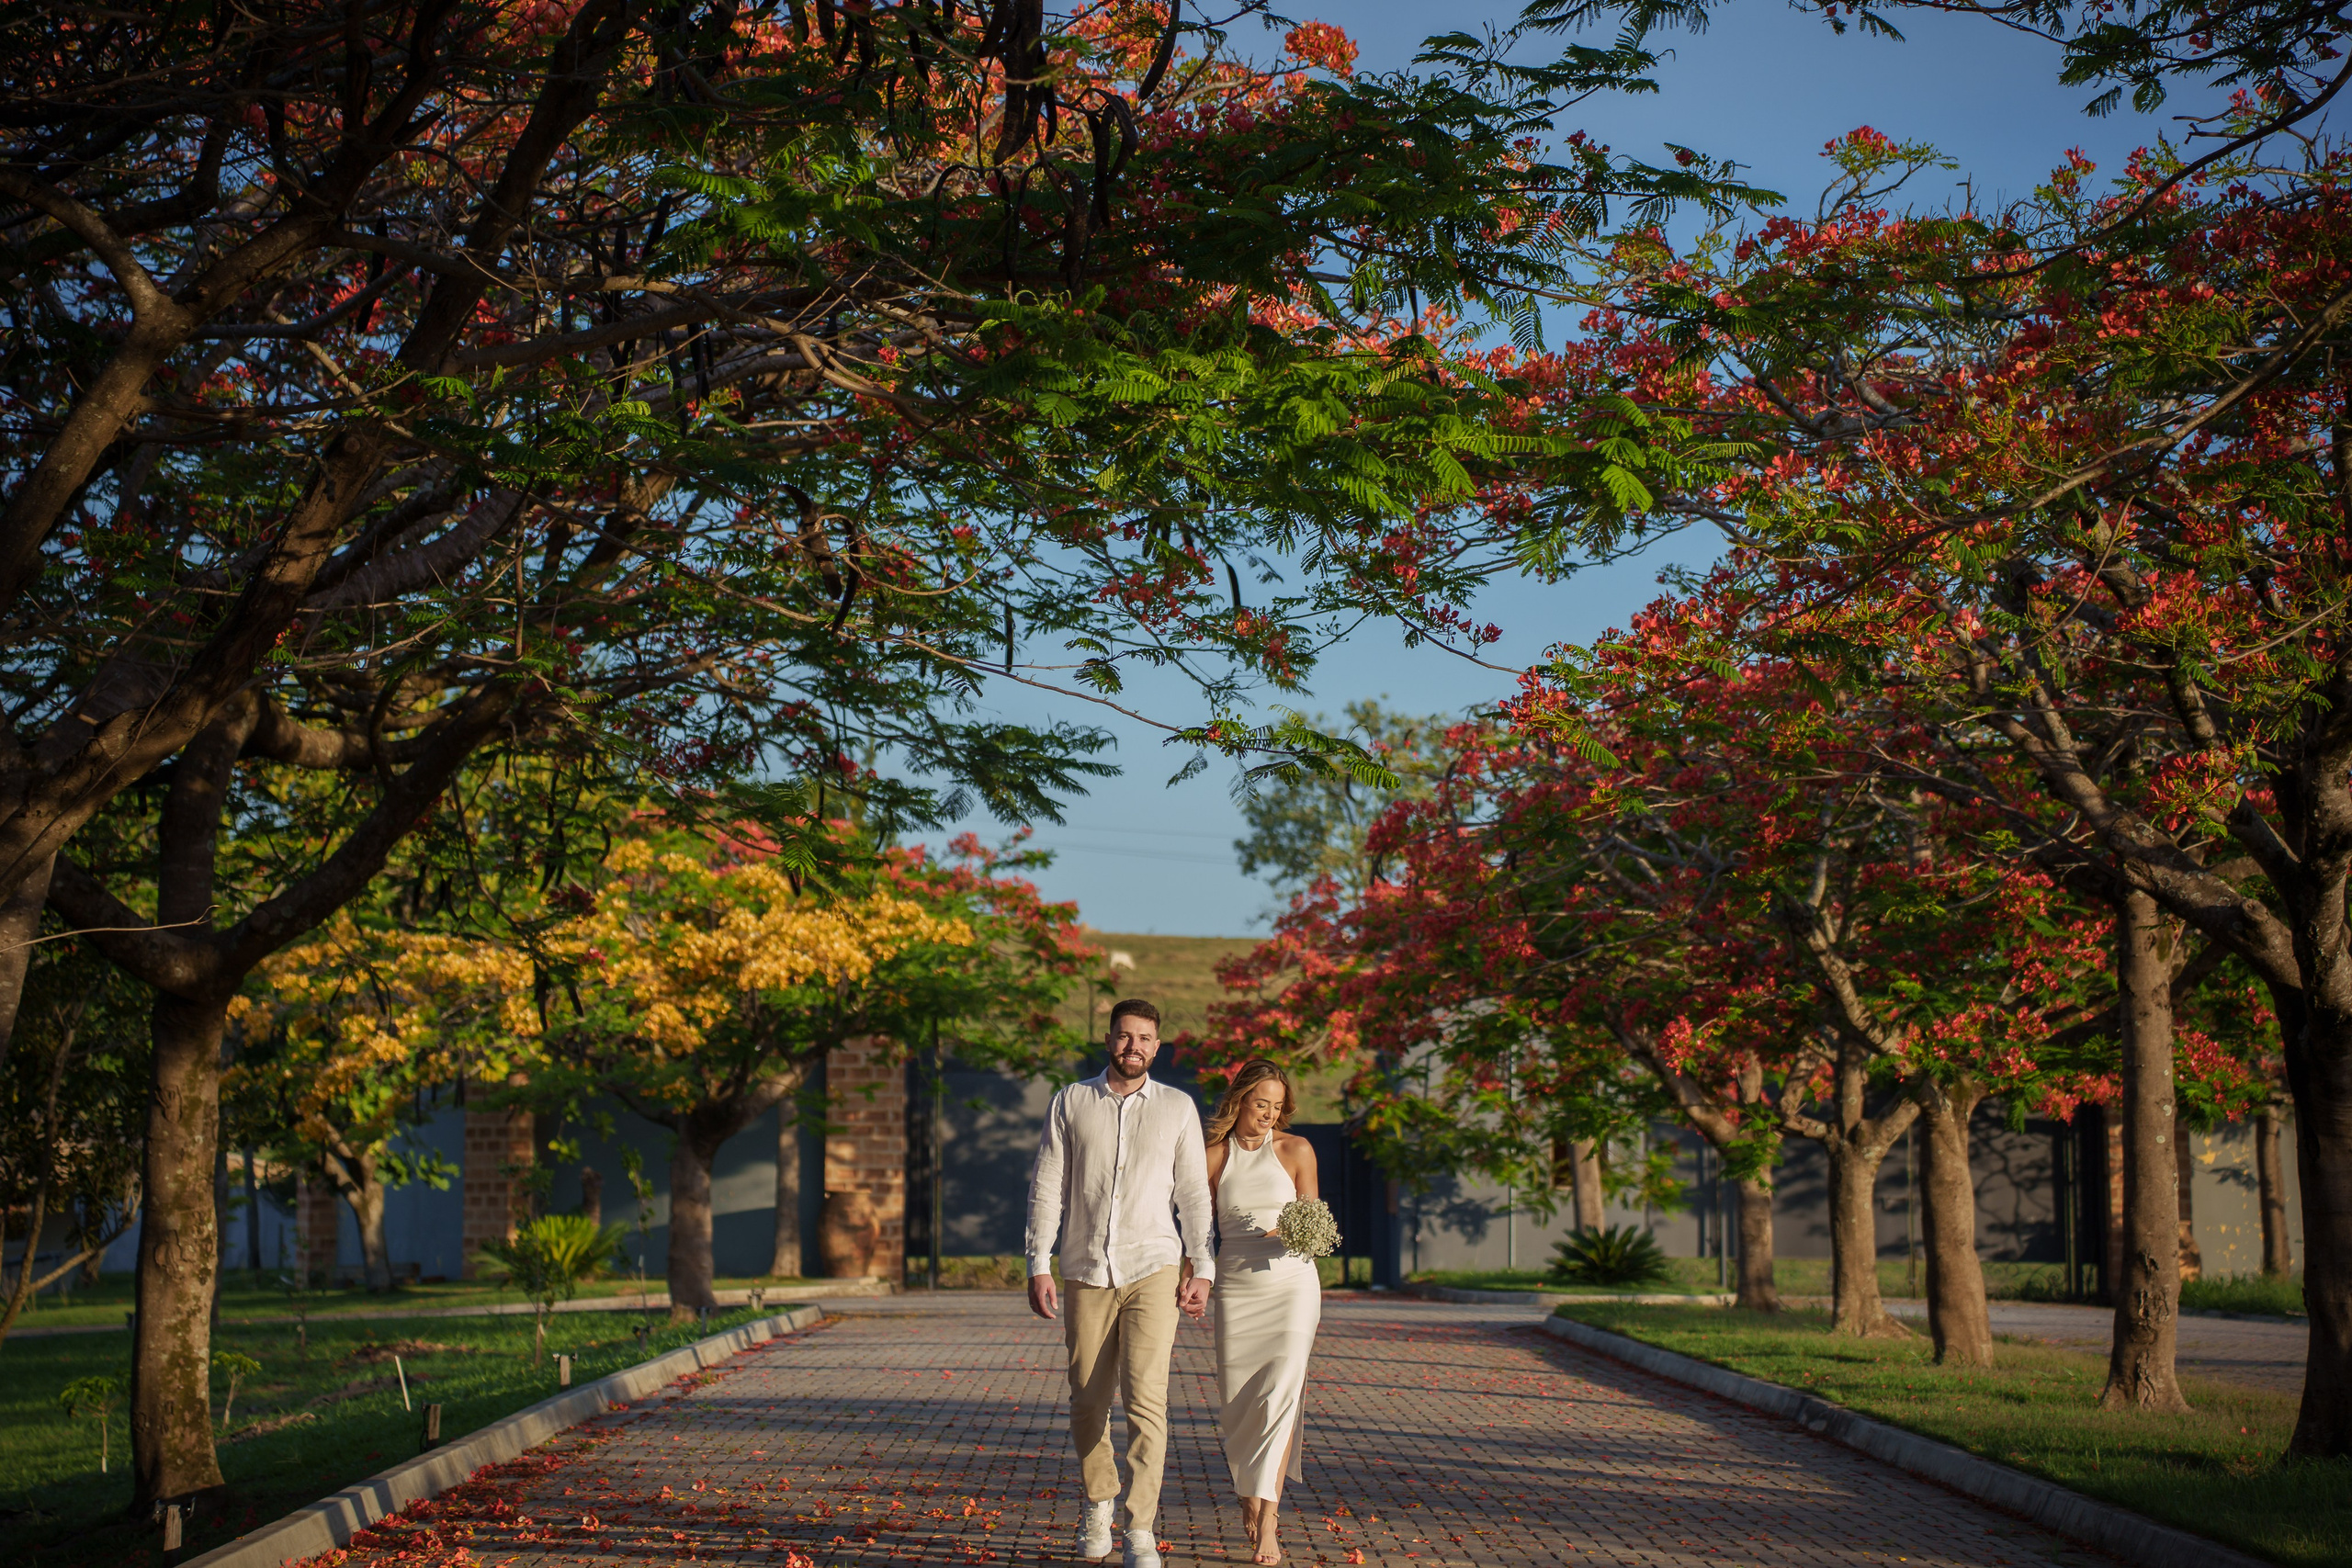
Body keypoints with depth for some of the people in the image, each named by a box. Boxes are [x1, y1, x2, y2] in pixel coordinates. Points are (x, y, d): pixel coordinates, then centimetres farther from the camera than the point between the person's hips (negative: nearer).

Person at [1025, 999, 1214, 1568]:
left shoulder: (1178, 1107, 7)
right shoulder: (1072, 1102, 7)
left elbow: (1193, 1194, 8)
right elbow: (1047, 1187, 7)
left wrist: (1202, 1270, 1)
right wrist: (1039, 1266, 0)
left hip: (1153, 1269, -1)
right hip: (1086, 1273, 2)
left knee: (1146, 1397, -13)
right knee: (1087, 1400, 6)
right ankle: (1098, 1505, 30)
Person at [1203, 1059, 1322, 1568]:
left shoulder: (1296, 1150, 2)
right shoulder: (1213, 1156, 4)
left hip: (1292, 1282, -2)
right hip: (1236, 1288, 2)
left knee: (1280, 1392, -13)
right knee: (1236, 1401, 2)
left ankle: (1266, 1522, -16)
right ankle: (1250, 1492, 28)